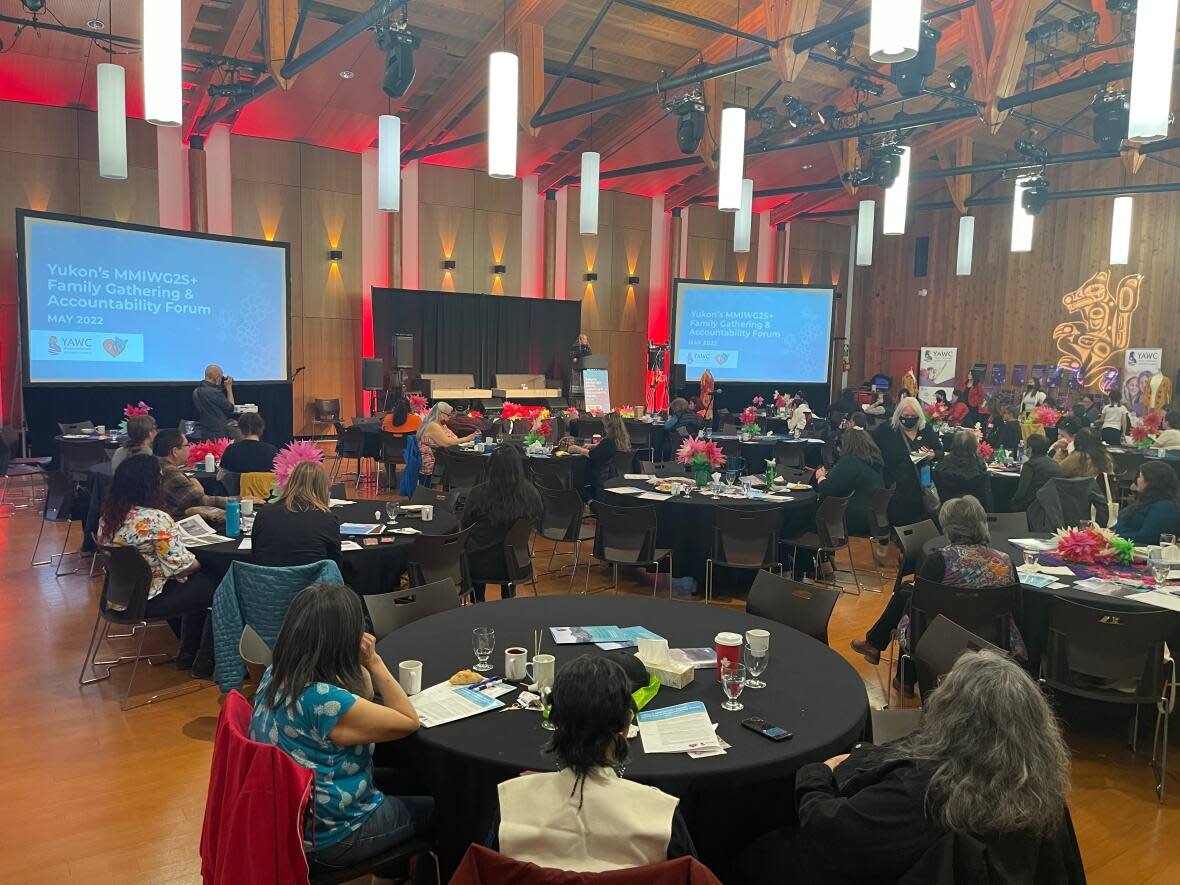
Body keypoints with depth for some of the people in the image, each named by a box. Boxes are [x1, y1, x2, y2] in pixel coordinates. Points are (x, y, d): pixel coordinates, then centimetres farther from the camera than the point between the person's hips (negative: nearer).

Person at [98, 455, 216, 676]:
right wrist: (203, 561, -4)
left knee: (197, 580, 23)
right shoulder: (155, 519, -26)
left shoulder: (109, 513, 0)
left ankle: (188, 653, 31)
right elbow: (180, 565, -24)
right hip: (146, 600, -9)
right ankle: (205, 663, 13)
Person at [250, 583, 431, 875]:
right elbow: (409, 721, -21)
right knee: (434, 804, 13)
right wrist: (373, 662, -18)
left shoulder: (274, 676, -7)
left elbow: (360, 705, 6)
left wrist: (361, 665, -11)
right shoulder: (325, 701, -35)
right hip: (326, 840, -8)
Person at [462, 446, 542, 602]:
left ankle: (478, 603, 40)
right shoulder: (531, 493, -15)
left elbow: (465, 525, -4)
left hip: (481, 565, -2)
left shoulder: (478, 493, -20)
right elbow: (536, 521, 4)